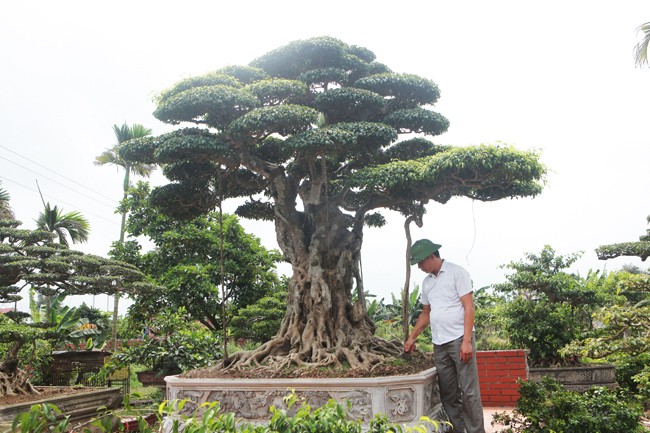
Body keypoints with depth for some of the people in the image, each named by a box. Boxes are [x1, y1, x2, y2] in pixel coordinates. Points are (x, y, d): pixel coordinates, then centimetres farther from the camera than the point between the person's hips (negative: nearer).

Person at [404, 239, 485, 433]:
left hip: (459, 339, -6)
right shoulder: (427, 282, 14)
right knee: (448, 393, 7)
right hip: (439, 344, 6)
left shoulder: (457, 273, -5)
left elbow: (469, 308, -10)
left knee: (469, 390, -3)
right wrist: (412, 338, 20)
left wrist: (466, 341, -17)